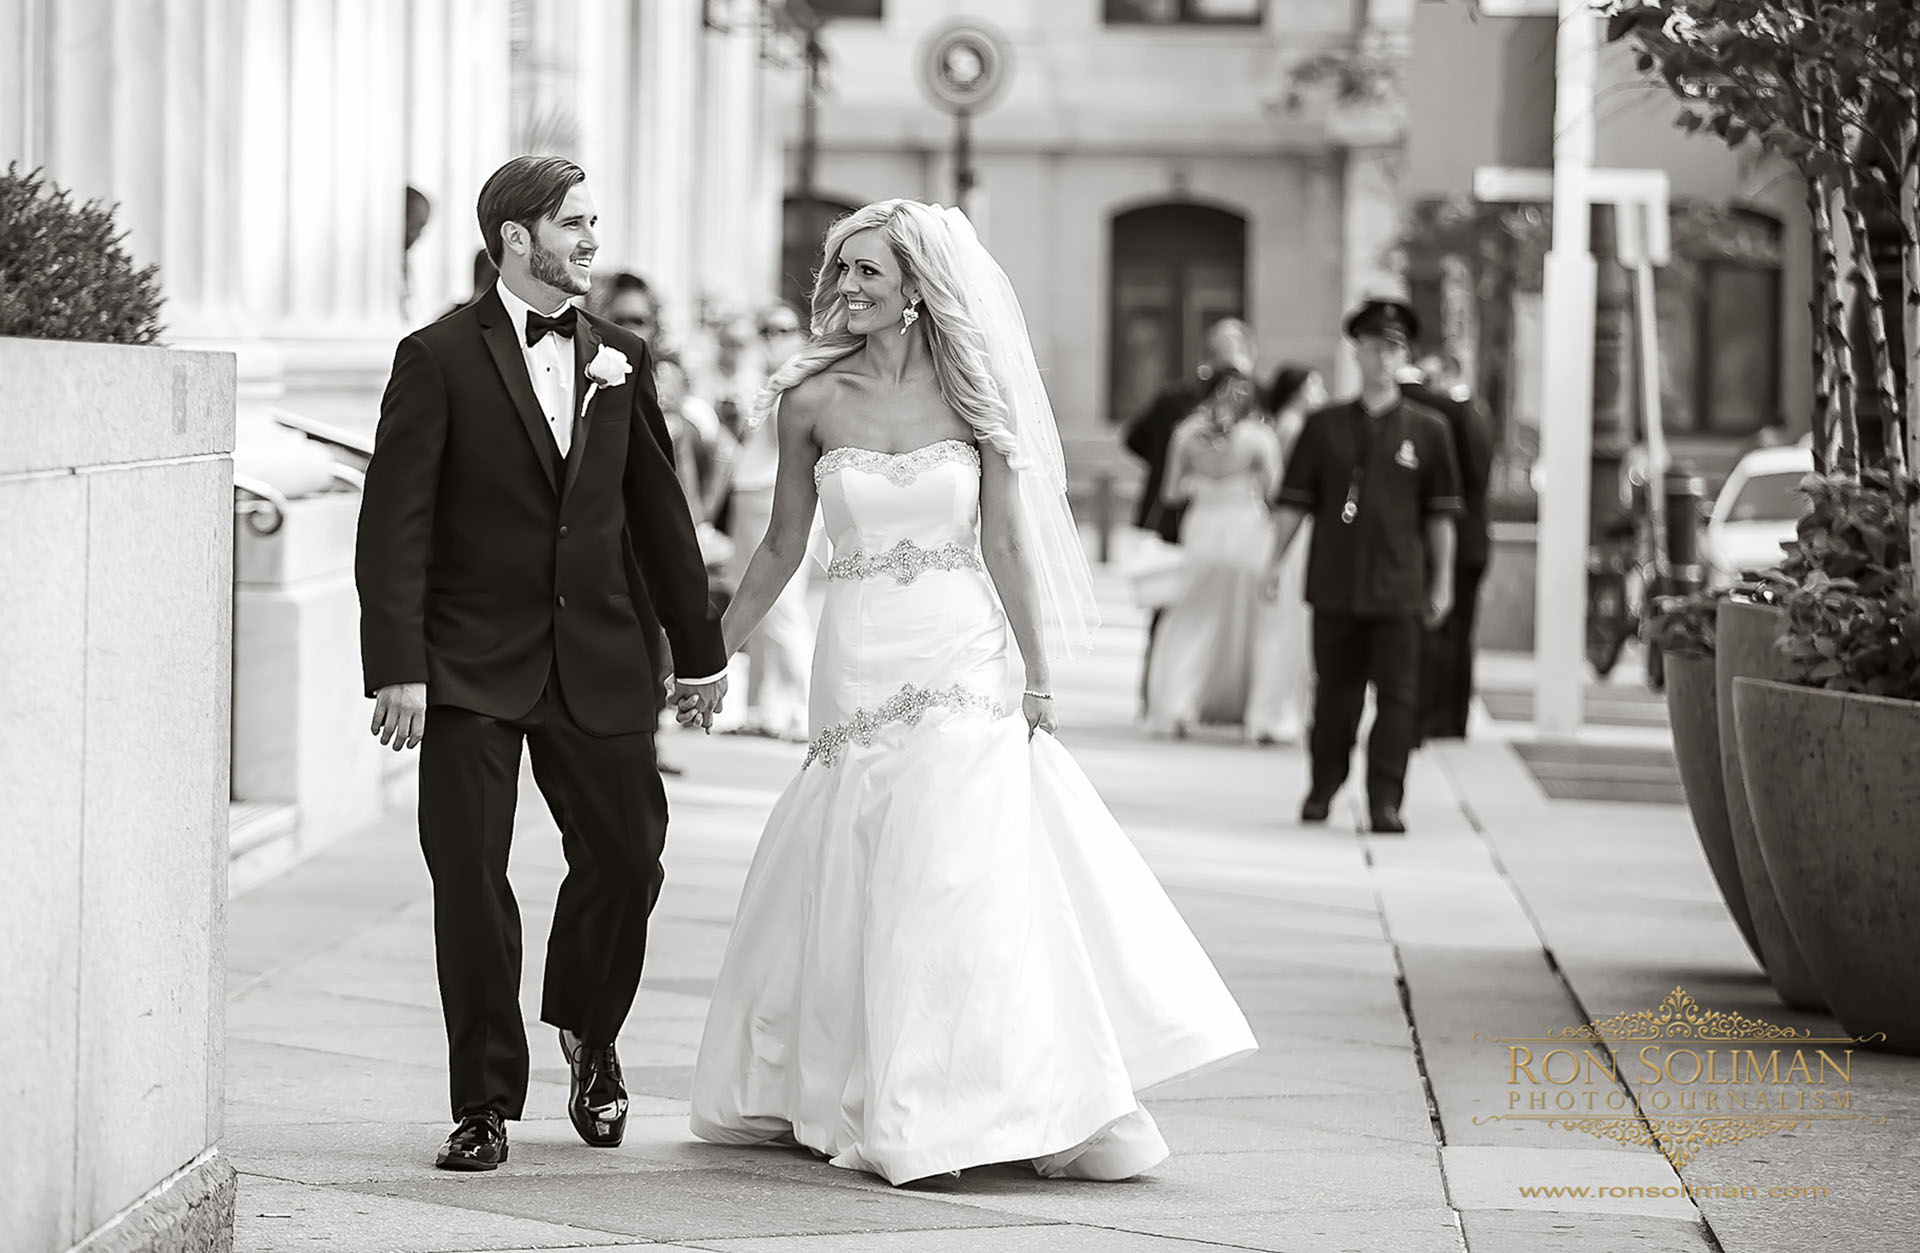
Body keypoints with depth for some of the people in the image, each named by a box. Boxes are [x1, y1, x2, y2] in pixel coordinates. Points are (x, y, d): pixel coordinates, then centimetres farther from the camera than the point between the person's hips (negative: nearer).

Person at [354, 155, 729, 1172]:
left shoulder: (620, 359, 9)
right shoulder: (440, 359, -5)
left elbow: (658, 511, 15)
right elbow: (394, 525, -8)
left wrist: (698, 648, 16)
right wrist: (397, 668, -15)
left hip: (596, 660, 4)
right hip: (471, 666, -4)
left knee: (626, 856, 3)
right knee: (470, 879, -1)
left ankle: (587, 1033, 31)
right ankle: (485, 1104, 10)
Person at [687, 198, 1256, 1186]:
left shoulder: (970, 392, 0)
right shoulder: (813, 401, 2)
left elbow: (1005, 542, 1)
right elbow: (782, 548, 10)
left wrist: (1038, 676, -3)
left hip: (967, 662, -1)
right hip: (862, 663, 1)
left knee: (970, 872, -6)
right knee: (855, 886, 3)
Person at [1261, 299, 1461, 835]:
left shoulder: (1428, 430, 5)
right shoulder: (1324, 426, 7)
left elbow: (1440, 513, 9)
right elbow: (1295, 501, 10)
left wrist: (1442, 581, 9)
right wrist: (1276, 561, 5)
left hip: (1398, 585, -1)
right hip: (1334, 582, 1)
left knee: (1396, 693, -6)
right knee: (1334, 688, 8)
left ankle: (1385, 801, -5)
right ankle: (1323, 788, 22)